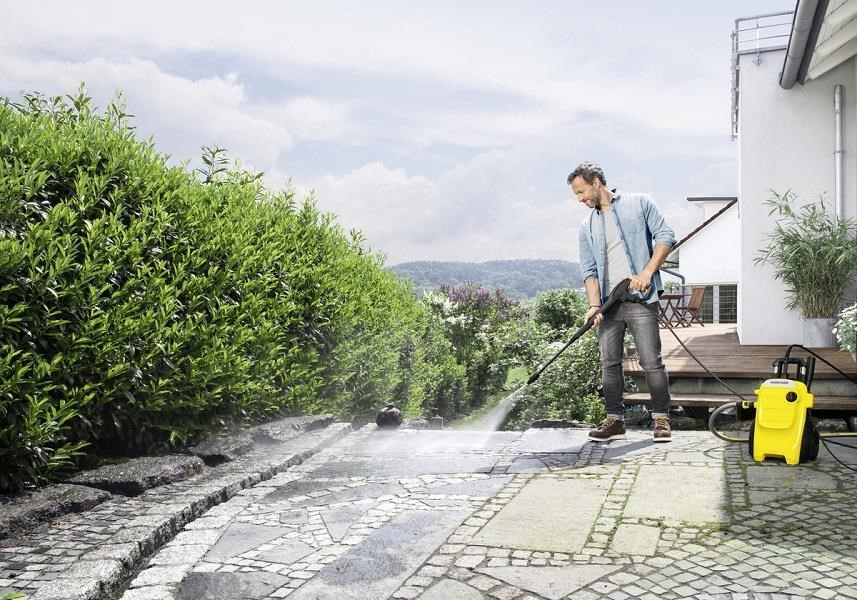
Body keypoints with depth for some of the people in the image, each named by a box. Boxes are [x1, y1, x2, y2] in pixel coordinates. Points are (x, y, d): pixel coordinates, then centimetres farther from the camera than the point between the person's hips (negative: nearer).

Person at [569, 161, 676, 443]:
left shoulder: (639, 203, 6)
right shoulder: (588, 226, 17)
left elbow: (665, 236, 0)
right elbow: (589, 270, 10)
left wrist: (647, 272, -12)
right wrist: (594, 304, -6)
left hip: (640, 297, -4)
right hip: (609, 302, 5)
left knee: (651, 361, -5)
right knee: (609, 363, 5)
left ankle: (661, 419, 8)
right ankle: (615, 420, 16)